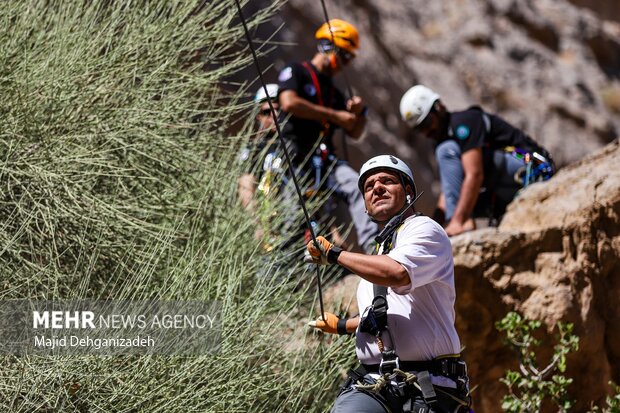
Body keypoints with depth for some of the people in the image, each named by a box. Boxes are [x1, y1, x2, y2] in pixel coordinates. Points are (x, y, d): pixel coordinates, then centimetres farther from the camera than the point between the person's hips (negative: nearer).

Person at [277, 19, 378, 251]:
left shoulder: (334, 93, 23)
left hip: (324, 160, 6)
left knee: (357, 188, -21)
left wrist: (358, 113, 1)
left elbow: (355, 133, 25)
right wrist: (335, 116, -16)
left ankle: (372, 246, -31)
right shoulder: (295, 73, 2)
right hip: (294, 158, -6)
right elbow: (289, 103, -19)